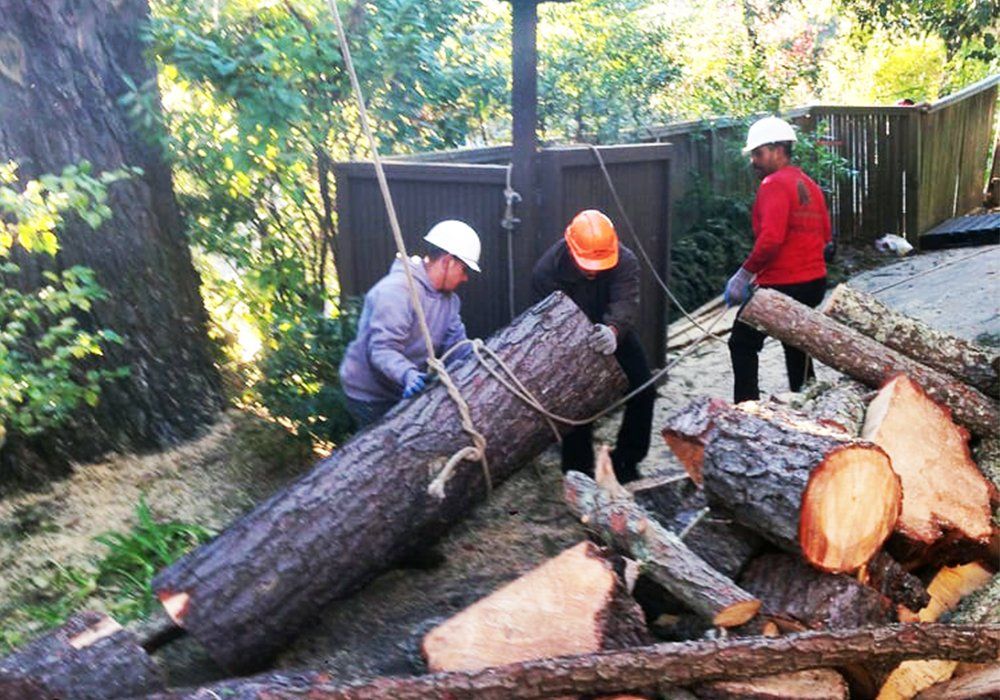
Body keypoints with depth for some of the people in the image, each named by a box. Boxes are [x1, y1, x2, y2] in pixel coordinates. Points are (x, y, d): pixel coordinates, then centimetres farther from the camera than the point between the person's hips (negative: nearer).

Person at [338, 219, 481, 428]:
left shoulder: (449, 299, 4)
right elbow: (381, 348, -32)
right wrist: (407, 373, -48)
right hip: (370, 397, -8)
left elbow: (456, 345, -2)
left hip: (405, 394, 8)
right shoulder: (397, 290, -25)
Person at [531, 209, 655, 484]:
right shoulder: (547, 270, -28)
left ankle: (626, 462, 16)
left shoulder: (626, 261, -25)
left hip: (614, 334, 3)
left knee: (643, 390, -1)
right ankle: (579, 471, 3)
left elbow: (625, 302, -39)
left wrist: (613, 330, -62)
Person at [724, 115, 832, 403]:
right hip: (814, 281, 9)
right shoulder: (809, 185, 15)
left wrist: (745, 274, -18)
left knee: (743, 344, 2)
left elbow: (771, 237, -24)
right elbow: (825, 239, 18)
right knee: (796, 345, 21)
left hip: (781, 284, -9)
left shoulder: (774, 184, -13)